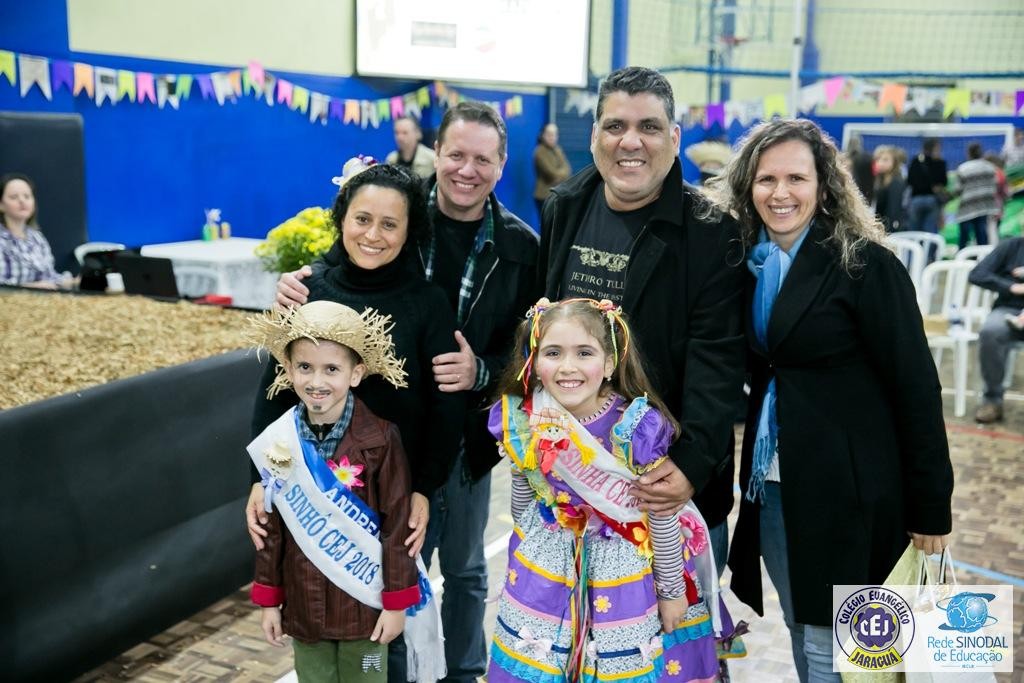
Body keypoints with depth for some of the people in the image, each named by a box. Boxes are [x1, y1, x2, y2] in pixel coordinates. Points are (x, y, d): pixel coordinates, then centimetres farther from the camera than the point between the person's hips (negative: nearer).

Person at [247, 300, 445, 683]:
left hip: (363, 600, -3)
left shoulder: (379, 438, -16)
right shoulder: (278, 441, -5)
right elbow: (272, 525, 4)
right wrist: (269, 599, 7)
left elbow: (397, 523, -11)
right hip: (304, 602, 3)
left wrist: (397, 601, -9)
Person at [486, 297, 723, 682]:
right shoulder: (521, 420, -15)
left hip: (622, 573, -3)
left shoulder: (638, 427, -25)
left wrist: (673, 590, -3)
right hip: (544, 568, 3)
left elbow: (663, 518, -12)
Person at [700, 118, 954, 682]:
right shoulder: (749, 265, 5)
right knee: (801, 635, 19)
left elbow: (915, 385, -11)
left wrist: (930, 505, -10)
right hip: (770, 486, 6)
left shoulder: (866, 264, -12)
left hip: (845, 488, -6)